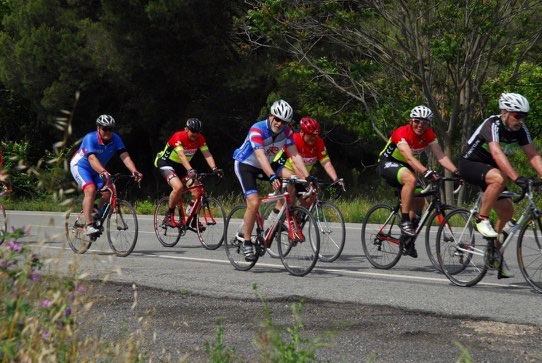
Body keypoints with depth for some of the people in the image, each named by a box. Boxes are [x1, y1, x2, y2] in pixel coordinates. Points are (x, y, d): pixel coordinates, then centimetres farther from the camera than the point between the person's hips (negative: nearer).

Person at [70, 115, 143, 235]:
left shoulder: (115, 139, -17)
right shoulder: (90, 138, -30)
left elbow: (125, 156, -27)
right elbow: (92, 158, -44)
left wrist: (134, 171, -45)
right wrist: (103, 172, -61)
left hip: (97, 170, 5)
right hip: (80, 166, -5)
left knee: (108, 192, -14)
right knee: (90, 190, -29)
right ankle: (88, 225, -29)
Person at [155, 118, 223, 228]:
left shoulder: (200, 138, -9)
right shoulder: (178, 136, -27)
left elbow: (207, 154, -16)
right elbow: (181, 155, -38)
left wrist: (214, 168, -34)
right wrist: (190, 170, -52)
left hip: (181, 166, 6)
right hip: (166, 163, -6)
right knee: (179, 187, -30)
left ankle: (194, 220, 0)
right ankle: (168, 216, -12)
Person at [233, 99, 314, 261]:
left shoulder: (286, 132, -12)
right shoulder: (257, 129, -29)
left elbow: (295, 156, -16)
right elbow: (261, 156, -41)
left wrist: (307, 177, -29)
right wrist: (272, 177, -55)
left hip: (266, 165, 6)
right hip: (245, 165, -6)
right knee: (254, 202, -22)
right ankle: (246, 242, -8)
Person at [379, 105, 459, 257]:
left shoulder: (429, 135, -11)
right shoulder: (402, 133, -30)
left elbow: (440, 156, -20)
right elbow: (409, 158, -43)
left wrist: (455, 171, -35)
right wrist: (427, 172, -56)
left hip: (405, 166, 7)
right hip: (388, 163, -7)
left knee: (419, 200, -1)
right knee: (411, 179, -36)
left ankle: (408, 243, 15)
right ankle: (404, 221, -29)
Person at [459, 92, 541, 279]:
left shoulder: (520, 130, -7)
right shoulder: (492, 125, -28)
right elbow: (497, 153, -42)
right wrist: (516, 178, -53)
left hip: (488, 167, 8)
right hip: (469, 164, -7)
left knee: (507, 209, -1)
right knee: (499, 178, -36)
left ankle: (495, 248, 18)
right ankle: (482, 220, -21)